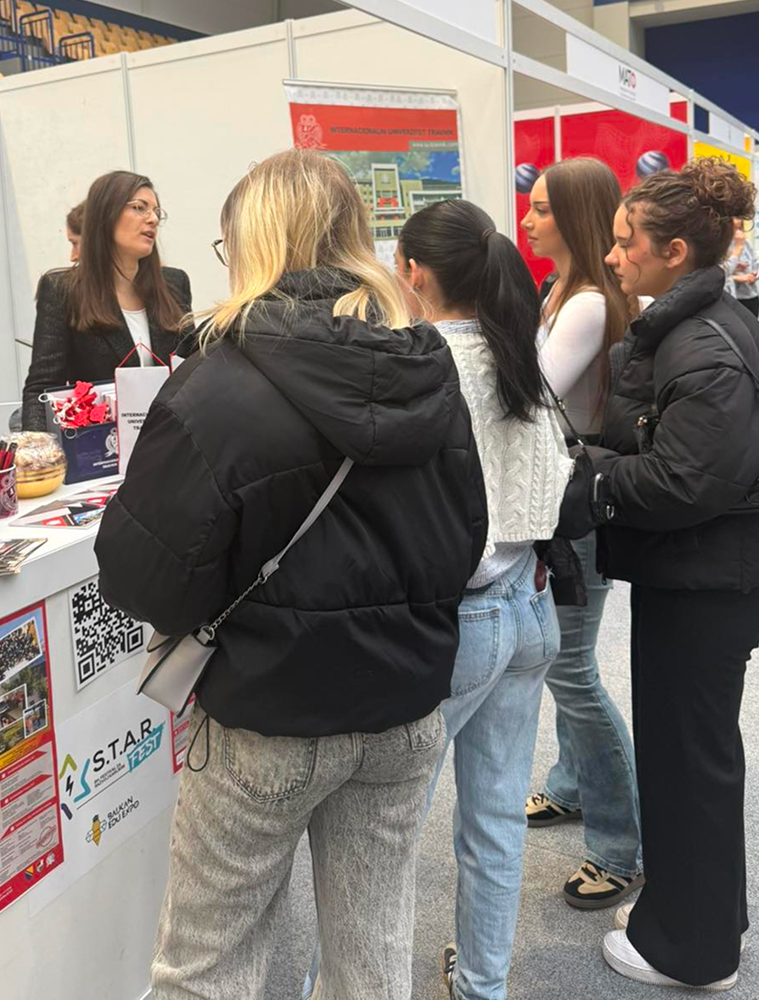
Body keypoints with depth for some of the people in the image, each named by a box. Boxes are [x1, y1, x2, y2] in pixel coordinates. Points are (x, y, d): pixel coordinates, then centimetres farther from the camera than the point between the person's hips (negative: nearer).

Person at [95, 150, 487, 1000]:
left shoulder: (216, 394, -20)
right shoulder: (429, 374, -2)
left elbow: (143, 580, -15)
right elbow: (466, 538, 8)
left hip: (272, 719, -5)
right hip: (407, 707, 5)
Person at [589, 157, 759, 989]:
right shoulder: (686, 326, 11)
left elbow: (684, 482, -27)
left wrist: (582, 466, -17)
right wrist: (593, 454, -1)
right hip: (691, 574, 10)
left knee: (686, 751, 4)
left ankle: (692, 948, 24)